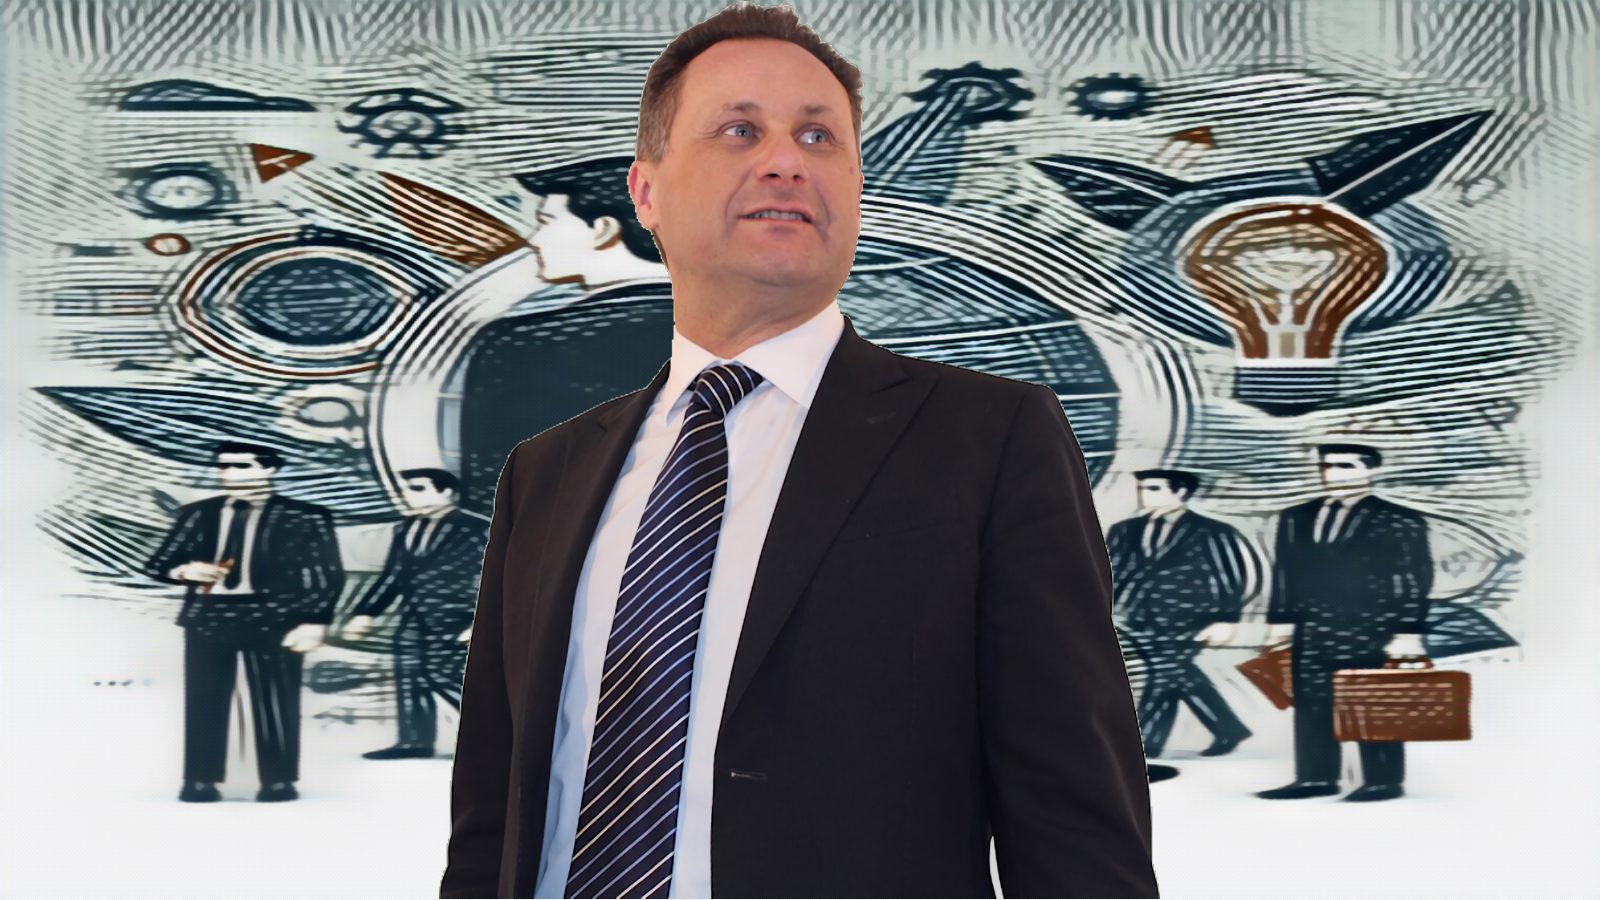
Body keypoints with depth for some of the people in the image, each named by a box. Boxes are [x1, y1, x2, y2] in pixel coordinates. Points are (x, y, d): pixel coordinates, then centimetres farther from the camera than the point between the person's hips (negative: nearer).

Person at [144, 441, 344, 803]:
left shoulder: (304, 518, -1)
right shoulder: (196, 514, 10)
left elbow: (327, 575, -2)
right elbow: (158, 564, 11)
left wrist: (315, 622, -12)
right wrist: (184, 571, -11)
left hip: (272, 618, -3)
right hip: (208, 617, 3)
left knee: (274, 701, 0)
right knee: (203, 702, 3)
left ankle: (279, 782, 9)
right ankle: (200, 782, 10)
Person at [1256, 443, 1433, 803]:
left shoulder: (1402, 522, -2)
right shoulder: (1295, 519, 11)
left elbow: (1416, 580, -4)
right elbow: (1283, 574, 14)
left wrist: (1408, 633, -10)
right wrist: (1280, 622, 8)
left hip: (1374, 635, -4)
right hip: (1312, 635, 5)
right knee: (1311, 707, 5)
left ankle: (1383, 781, 8)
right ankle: (1315, 778, 12)